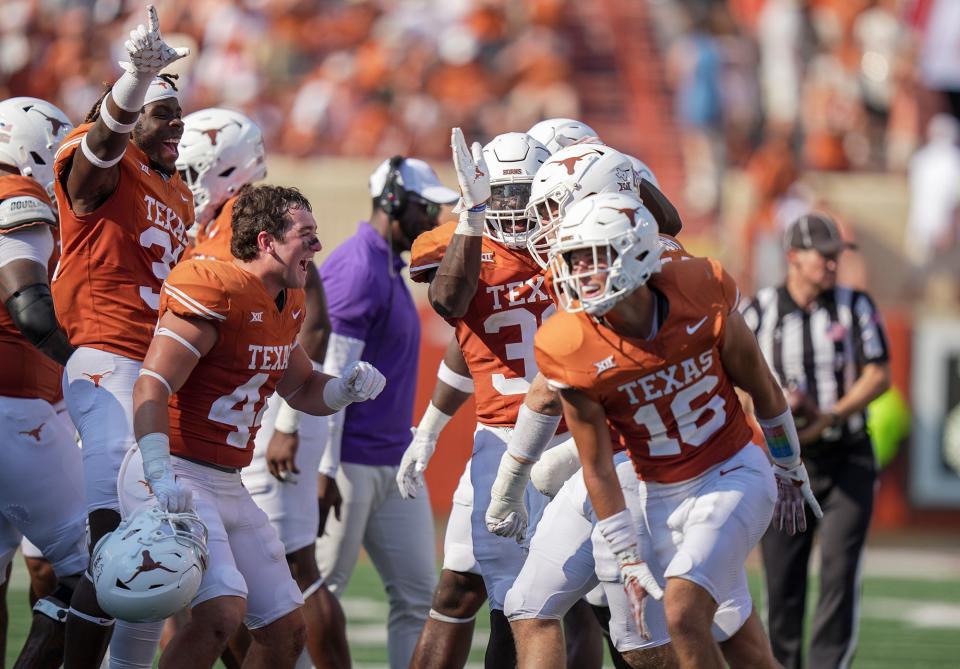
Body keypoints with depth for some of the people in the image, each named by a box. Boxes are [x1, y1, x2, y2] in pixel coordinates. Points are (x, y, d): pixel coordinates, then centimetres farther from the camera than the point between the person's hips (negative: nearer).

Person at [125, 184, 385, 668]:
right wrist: (161, 477, -33)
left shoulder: (287, 305, 12)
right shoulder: (215, 292, -16)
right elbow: (152, 388, -22)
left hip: (229, 484, 10)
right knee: (223, 610, -27)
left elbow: (300, 389, 27)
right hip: (183, 477, -10)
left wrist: (347, 387, 4)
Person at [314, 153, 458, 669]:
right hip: (348, 463, -10)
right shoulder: (357, 269, -14)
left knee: (418, 593, 6)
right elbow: (329, 376, -19)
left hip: (395, 462, 10)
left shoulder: (390, 269, 16)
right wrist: (324, 471, -23)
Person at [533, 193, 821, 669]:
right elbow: (598, 469, -7)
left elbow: (762, 390, 1)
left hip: (733, 476, -2)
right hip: (658, 495, 2)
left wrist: (790, 470, 14)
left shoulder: (702, 297, -18)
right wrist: (628, 563, -8)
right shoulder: (575, 350, -17)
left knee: (683, 613, -22)